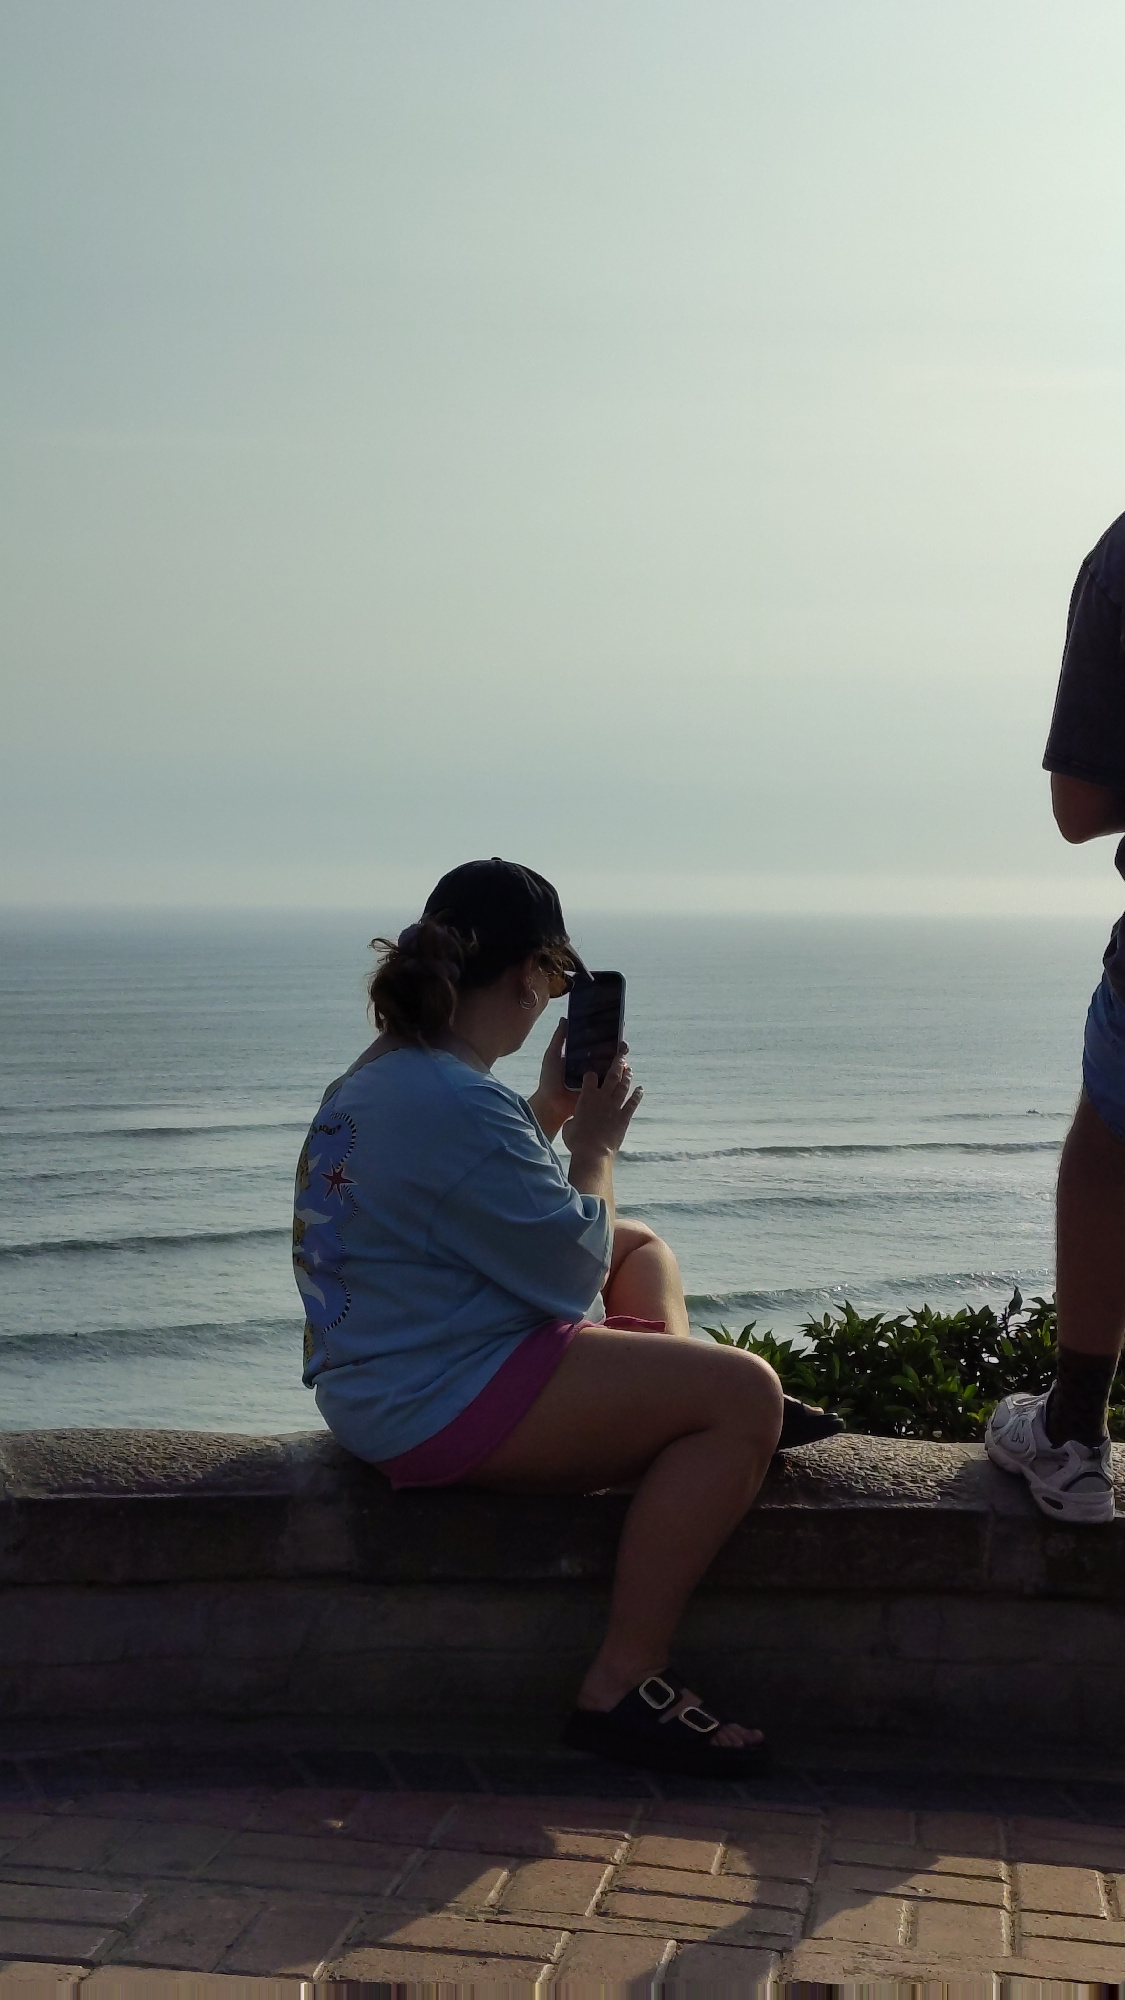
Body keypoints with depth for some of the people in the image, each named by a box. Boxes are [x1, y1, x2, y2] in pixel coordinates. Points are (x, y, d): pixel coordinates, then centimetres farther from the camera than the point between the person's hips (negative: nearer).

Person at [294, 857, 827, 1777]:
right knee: (745, 1393, -20)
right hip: (448, 1407, -11)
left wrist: (554, 1107, 13)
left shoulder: (381, 1073, 9)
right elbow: (573, 1275, -18)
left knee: (639, 1243, 28)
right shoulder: (459, 1105, -24)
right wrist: (595, 1145, -4)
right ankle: (624, 1685, -15)